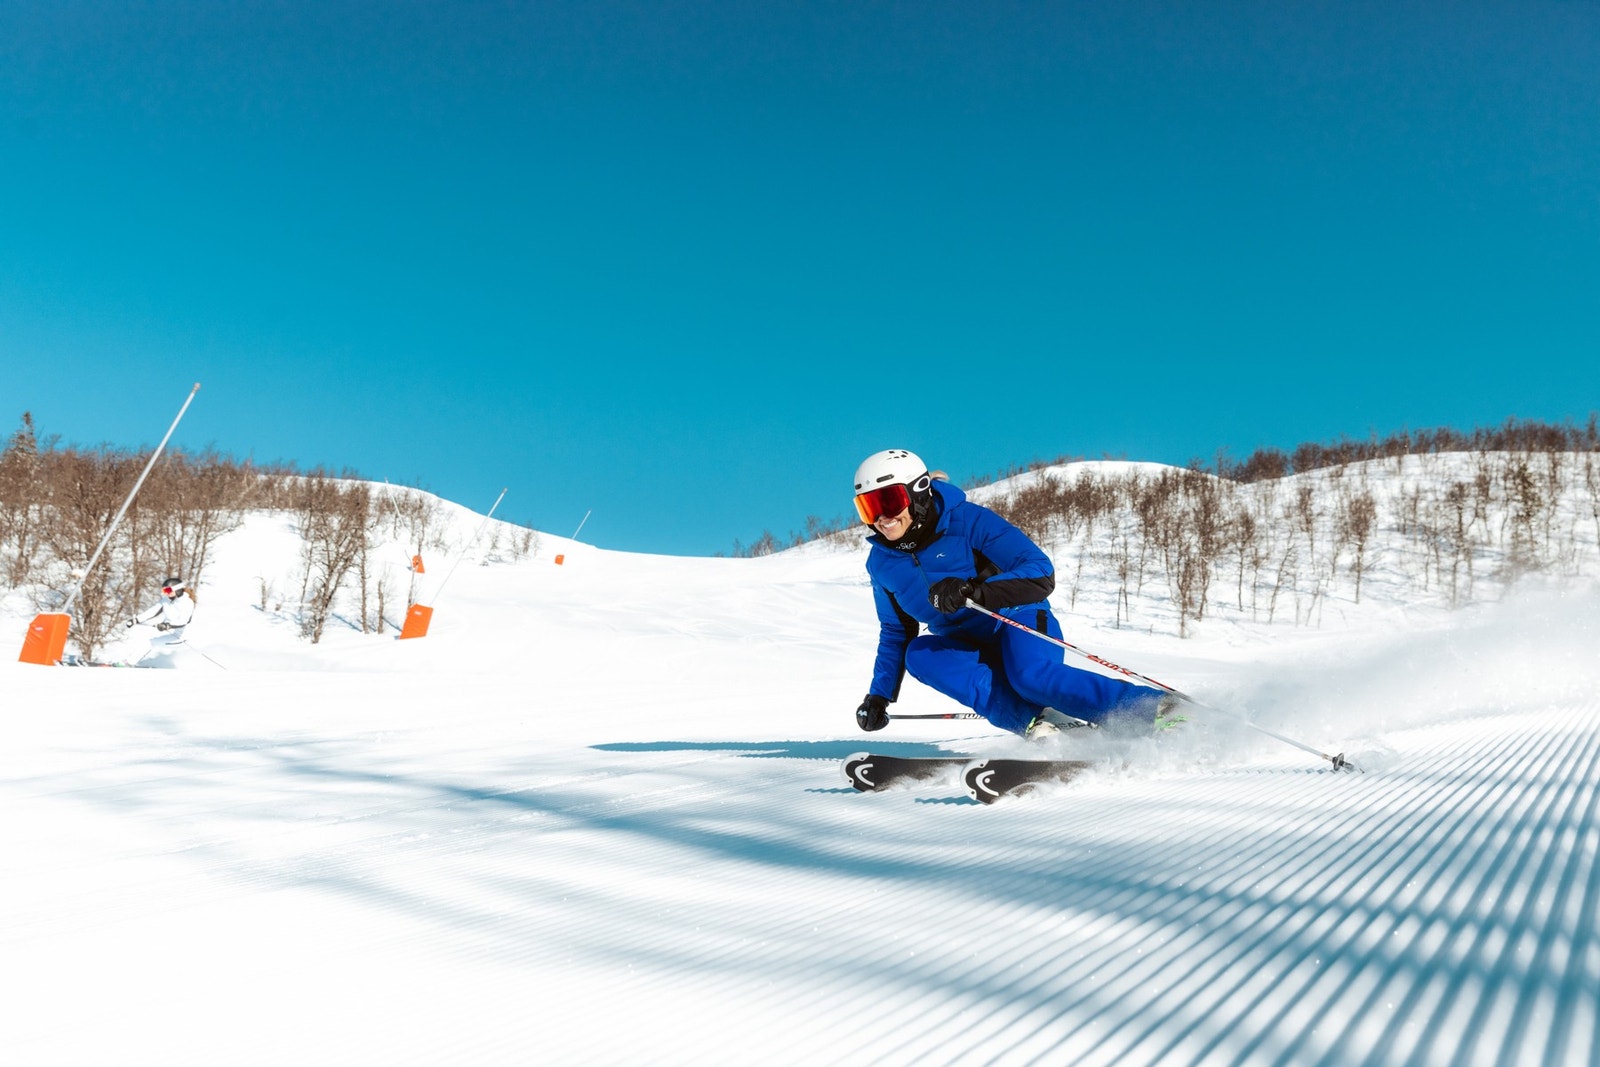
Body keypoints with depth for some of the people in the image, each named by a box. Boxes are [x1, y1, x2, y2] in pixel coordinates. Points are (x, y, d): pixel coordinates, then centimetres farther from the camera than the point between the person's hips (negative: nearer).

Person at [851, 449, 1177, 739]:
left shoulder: (967, 520, -18)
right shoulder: (881, 562, -1)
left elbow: (1041, 574, -23)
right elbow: (896, 632, 15)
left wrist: (974, 589, -38)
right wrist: (879, 695, 6)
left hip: (1018, 623, -5)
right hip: (968, 650, 5)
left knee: (1033, 676, -36)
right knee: (919, 653, -26)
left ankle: (1162, 710, -29)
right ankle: (1034, 722, -34)